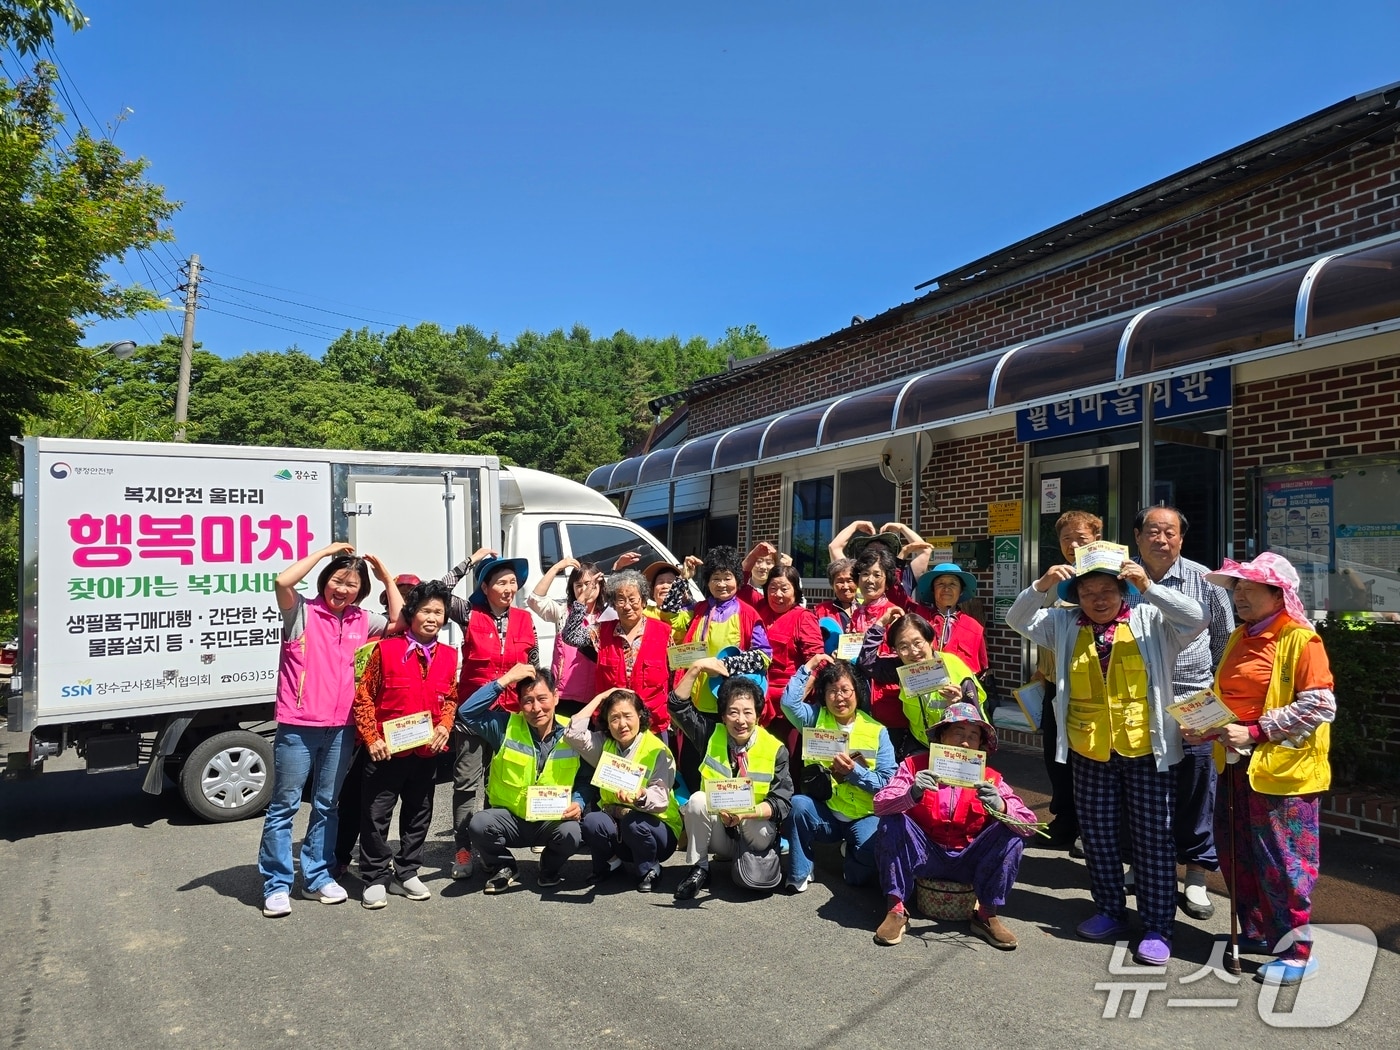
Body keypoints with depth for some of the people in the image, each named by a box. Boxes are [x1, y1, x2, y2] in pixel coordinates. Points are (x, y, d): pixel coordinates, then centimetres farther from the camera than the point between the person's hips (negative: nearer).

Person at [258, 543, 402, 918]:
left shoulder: (361, 621, 9)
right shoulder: (302, 612, -5)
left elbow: (400, 622, 10)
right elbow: (283, 581, -22)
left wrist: (387, 577, 8)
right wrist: (325, 551, -15)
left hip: (340, 729, 5)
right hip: (297, 727, -5)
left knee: (327, 805, 15)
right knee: (284, 806, 4)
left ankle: (317, 877, 27)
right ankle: (276, 885, 14)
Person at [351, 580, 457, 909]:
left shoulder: (448, 656, 3)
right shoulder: (386, 650, -9)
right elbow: (363, 698, -5)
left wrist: (445, 726, -3)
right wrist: (371, 738, -11)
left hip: (427, 752, 4)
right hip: (387, 751, -4)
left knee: (418, 816, 14)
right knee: (376, 816, 5)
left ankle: (406, 874, 29)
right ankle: (375, 879, 20)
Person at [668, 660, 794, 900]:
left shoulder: (775, 749, -11)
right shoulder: (712, 735, -5)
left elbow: (782, 802, -17)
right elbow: (678, 706, -9)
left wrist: (746, 813, -34)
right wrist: (696, 668, -16)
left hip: (755, 833, -1)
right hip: (718, 833, 2)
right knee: (698, 800, -28)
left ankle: (752, 860, 4)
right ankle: (699, 869, -11)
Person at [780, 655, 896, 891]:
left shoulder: (877, 731, 0)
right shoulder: (816, 719, 4)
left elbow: (888, 782, -8)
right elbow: (789, 702, -17)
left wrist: (854, 771, -21)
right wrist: (809, 666, -10)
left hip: (864, 817, -1)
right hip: (824, 814, 1)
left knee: (871, 846, -32)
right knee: (798, 804, -30)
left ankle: (855, 871, 7)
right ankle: (800, 873, -8)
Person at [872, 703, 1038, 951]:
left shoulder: (989, 778, -4)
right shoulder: (916, 765, -7)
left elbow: (1029, 825, -13)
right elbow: (880, 805, -20)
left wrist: (1000, 807, -35)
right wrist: (912, 795, -41)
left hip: (968, 862, 1)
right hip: (924, 856, -1)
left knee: (1011, 832, -19)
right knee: (893, 822, -26)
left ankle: (988, 914, -9)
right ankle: (896, 909, -17)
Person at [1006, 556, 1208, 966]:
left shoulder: (1151, 621, -3)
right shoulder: (1064, 624, 3)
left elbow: (1197, 618, -15)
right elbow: (1017, 619, -2)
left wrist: (1150, 587, -26)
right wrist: (1043, 586, -19)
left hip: (1145, 748, -3)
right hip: (1088, 749, 3)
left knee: (1153, 836, 5)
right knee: (1097, 834, 13)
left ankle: (1158, 927, 16)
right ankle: (1110, 911, 30)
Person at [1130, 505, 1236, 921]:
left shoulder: (1203, 579, -3)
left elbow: (1225, 636, 8)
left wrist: (1216, 685, 9)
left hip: (1193, 704, -1)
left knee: (1196, 793, 5)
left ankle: (1196, 878, 18)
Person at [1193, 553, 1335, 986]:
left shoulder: (1301, 640, -13)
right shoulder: (1240, 638, 12)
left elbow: (1320, 707, -20)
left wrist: (1254, 732, -21)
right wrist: (1205, 727, 5)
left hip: (1280, 771, -8)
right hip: (1236, 766, 8)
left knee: (1281, 861, 2)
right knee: (1236, 856, 16)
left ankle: (1296, 951, 18)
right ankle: (1256, 934, 33)